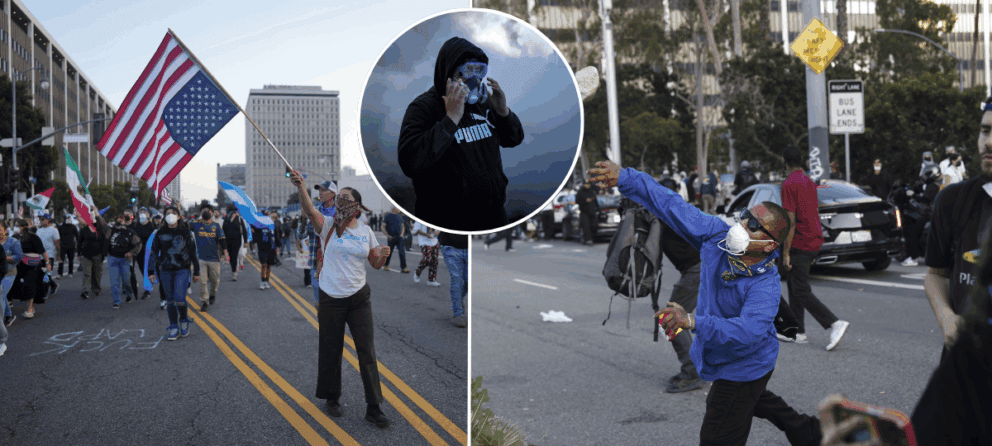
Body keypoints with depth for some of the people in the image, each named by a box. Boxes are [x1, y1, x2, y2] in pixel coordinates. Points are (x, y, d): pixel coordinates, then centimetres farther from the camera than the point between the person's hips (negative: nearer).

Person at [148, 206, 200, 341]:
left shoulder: (185, 232, -2)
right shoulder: (160, 233, 4)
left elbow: (193, 252, 3)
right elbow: (154, 252, 9)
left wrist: (196, 272, 3)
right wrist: (151, 271, 5)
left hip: (182, 270, -3)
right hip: (165, 271, 3)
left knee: (179, 298, -14)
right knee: (170, 300, 6)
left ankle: (184, 321, 12)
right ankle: (174, 328, 16)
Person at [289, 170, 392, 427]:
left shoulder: (366, 231, 4)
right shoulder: (328, 226, -4)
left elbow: (375, 264, 11)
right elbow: (310, 211, -24)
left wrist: (383, 256, -13)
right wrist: (301, 187, -42)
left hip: (359, 298, 2)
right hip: (331, 299, -2)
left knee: (367, 352, -1)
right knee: (330, 351, 8)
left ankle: (373, 408, 5)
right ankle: (332, 399, 29)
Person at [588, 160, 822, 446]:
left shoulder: (766, 286, -34)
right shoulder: (716, 235, -17)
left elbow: (748, 331, -47)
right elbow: (671, 205, -19)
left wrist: (693, 322, -59)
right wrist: (625, 179, -27)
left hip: (744, 367, -8)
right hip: (721, 358, 8)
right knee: (752, 398, 35)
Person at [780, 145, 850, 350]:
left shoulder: (789, 184, -14)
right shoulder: (809, 182, 13)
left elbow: (791, 221, -19)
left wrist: (786, 253, -17)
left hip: (800, 244, -9)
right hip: (814, 241, 9)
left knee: (801, 291, -6)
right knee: (793, 283, 16)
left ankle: (835, 323, -17)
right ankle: (798, 332, 18)